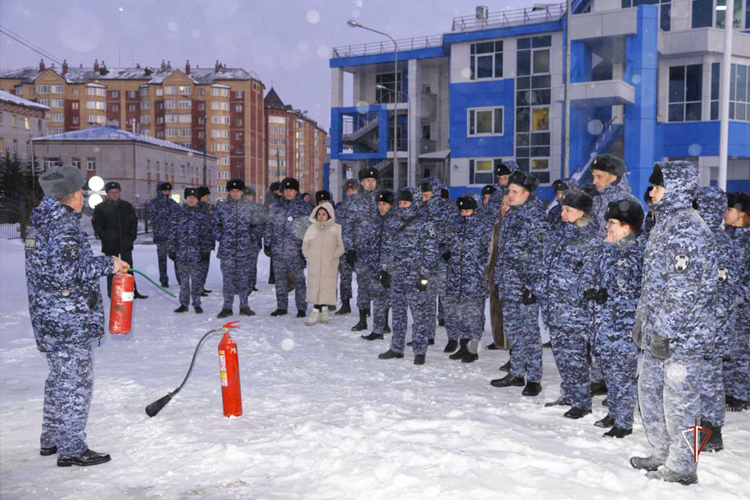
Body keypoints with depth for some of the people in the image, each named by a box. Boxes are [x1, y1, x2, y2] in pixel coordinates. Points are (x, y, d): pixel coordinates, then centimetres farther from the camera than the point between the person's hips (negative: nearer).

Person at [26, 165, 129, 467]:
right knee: (76, 379, -2)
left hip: (48, 317, 10)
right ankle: (71, 450, 5)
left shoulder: (41, 222, 12)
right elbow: (66, 272, -24)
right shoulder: (64, 226, -18)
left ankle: (51, 440, 32)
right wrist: (106, 265, -15)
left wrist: (96, 262, 18)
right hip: (68, 321, -10)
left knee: (60, 377, 21)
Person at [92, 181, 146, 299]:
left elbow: (134, 221, 14)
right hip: (110, 244, -3)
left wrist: (132, 236, 6)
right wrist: (104, 237, -11)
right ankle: (111, 293, 11)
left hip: (126, 243, 3)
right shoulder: (101, 208, -3)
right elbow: (96, 224, -3)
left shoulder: (127, 206, 7)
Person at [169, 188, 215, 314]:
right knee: (183, 279, 10)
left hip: (197, 253, -3)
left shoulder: (203, 215, 1)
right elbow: (172, 232, 10)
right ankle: (184, 304, 19)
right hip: (182, 252, 3)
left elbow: (208, 234, -1)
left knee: (197, 279, 1)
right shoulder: (178, 214, 8)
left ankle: (197, 304, 10)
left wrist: (206, 251, -6)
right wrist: (172, 249, 5)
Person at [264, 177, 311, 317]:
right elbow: (270, 226, 16)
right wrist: (267, 244, 10)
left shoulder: (304, 206, 1)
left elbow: (309, 227, -2)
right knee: (280, 280, 10)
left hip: (295, 250, -4)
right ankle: (281, 307, 19)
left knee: (299, 280, 0)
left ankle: (301, 308, 8)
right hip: (278, 249, 4)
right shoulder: (277, 206, 12)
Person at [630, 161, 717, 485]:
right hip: (658, 330, 10)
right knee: (650, 391, 19)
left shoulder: (688, 229, -18)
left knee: (679, 400, 1)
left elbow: (685, 289, -23)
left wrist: (664, 332, -22)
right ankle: (662, 455, 33)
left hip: (682, 336, -10)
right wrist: (642, 319, 22)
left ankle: (681, 468, 14)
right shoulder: (664, 224, 13)